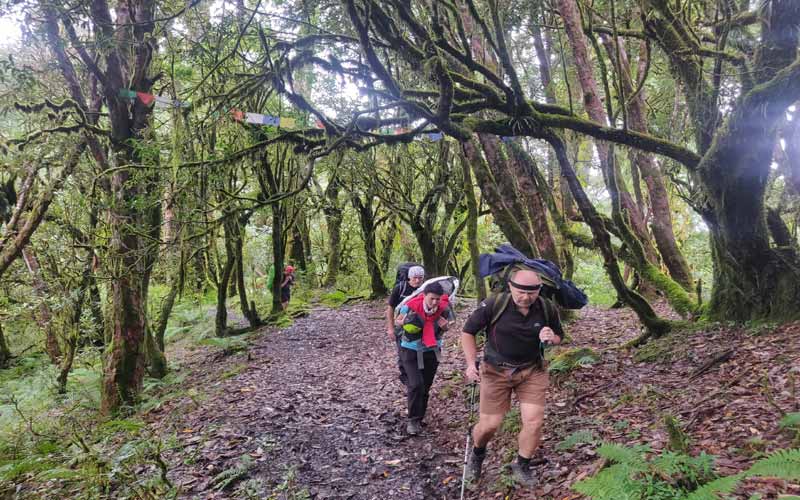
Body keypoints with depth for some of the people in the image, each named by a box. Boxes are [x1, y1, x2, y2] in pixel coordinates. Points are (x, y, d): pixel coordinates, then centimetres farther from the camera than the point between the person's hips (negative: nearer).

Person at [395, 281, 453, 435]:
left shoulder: (443, 308, -14)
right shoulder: (411, 306, -23)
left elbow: (445, 329, 5)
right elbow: (397, 321, -3)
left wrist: (445, 325, -18)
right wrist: (406, 322, -25)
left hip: (432, 351, 3)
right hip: (411, 351, -3)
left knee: (425, 387, 11)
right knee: (416, 385, -16)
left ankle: (418, 419, 30)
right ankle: (413, 420, -1)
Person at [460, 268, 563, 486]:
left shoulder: (547, 309, -10)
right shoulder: (494, 305, -20)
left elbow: (559, 337, 9)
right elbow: (468, 332, -7)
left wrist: (552, 338, -15)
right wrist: (471, 363, -17)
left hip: (532, 371, 2)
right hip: (496, 370, -2)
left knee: (534, 422, -4)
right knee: (489, 425, 3)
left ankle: (522, 466, 25)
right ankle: (477, 454, 39)